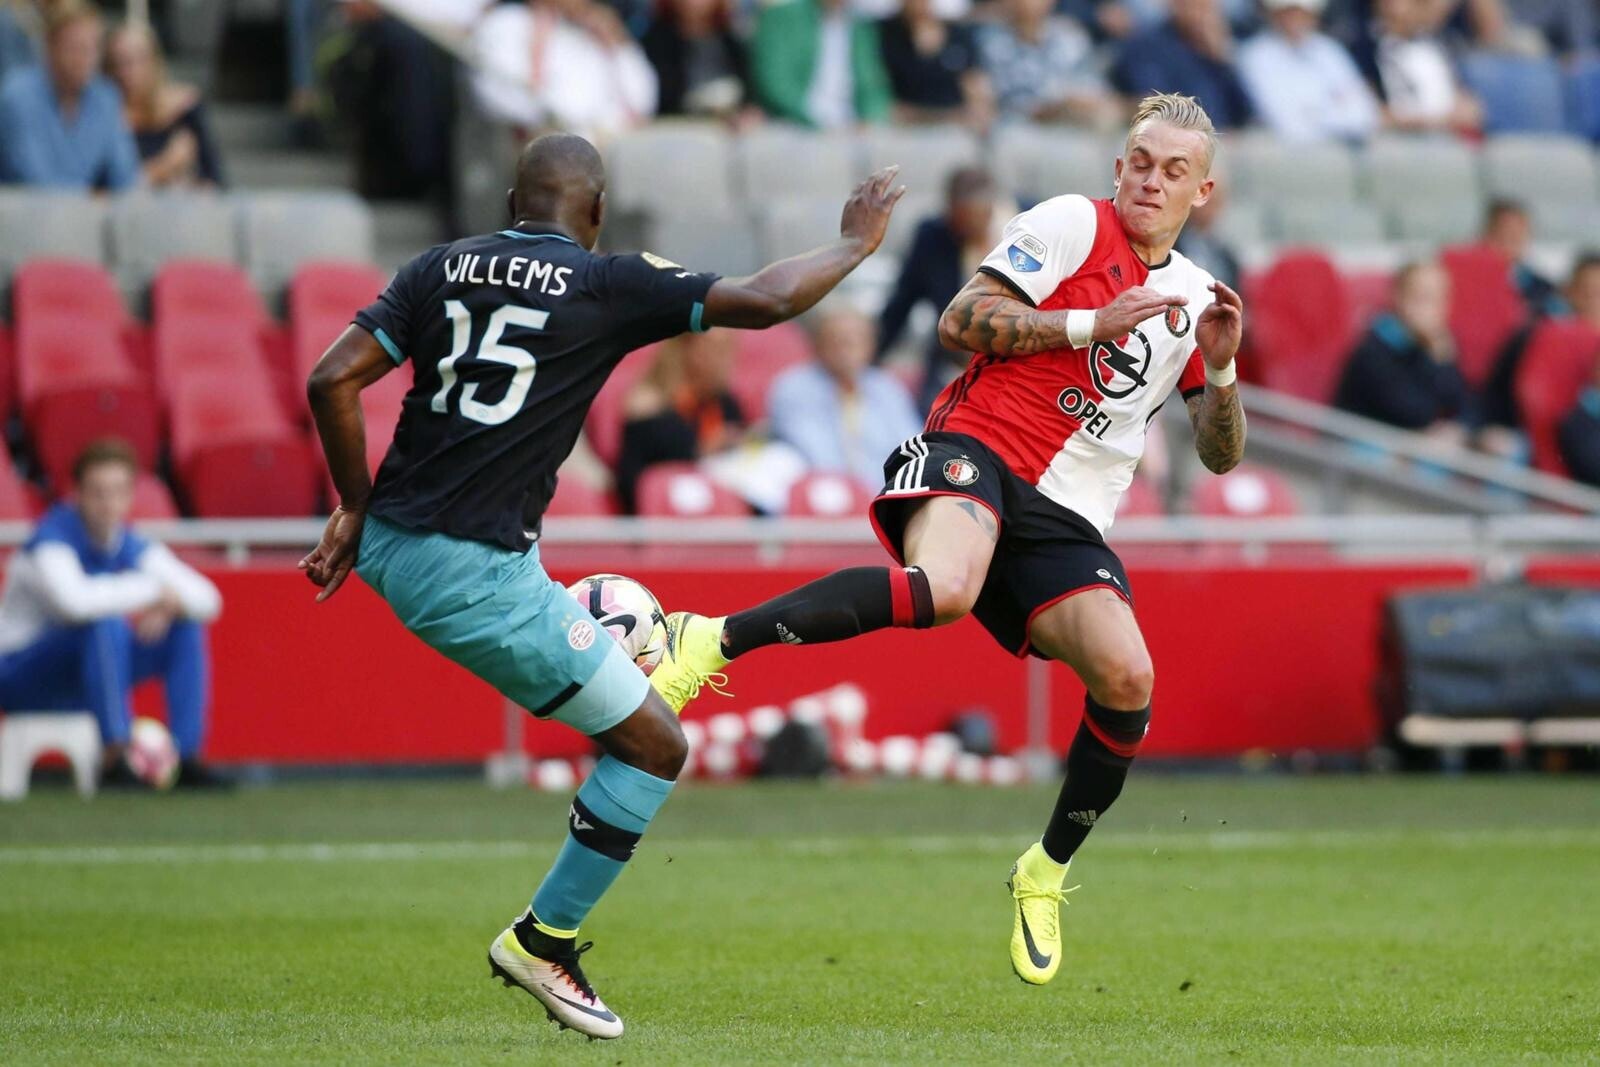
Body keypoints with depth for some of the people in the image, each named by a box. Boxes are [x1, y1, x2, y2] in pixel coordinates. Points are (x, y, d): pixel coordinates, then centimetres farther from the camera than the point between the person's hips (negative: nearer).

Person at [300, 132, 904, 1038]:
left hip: (388, 544, 7)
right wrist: (856, 244, 13)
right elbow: (768, 301, -4)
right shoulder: (607, 285, -4)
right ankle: (544, 941, 11)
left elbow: (333, 381, 2)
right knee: (656, 745, 6)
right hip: (477, 574, -7)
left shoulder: (443, 268, 8)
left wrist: (356, 507, 13)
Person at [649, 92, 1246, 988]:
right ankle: (713, 640, -29)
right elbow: (962, 321, -6)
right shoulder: (1073, 224, 2)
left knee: (1128, 677, -19)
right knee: (941, 588, -39)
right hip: (977, 449, -5)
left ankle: (1046, 873, 5)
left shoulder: (1193, 298, 18)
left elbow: (1222, 455, 21)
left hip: (1068, 517, 5)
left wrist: (1221, 370, 1)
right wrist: (1090, 324, -12)